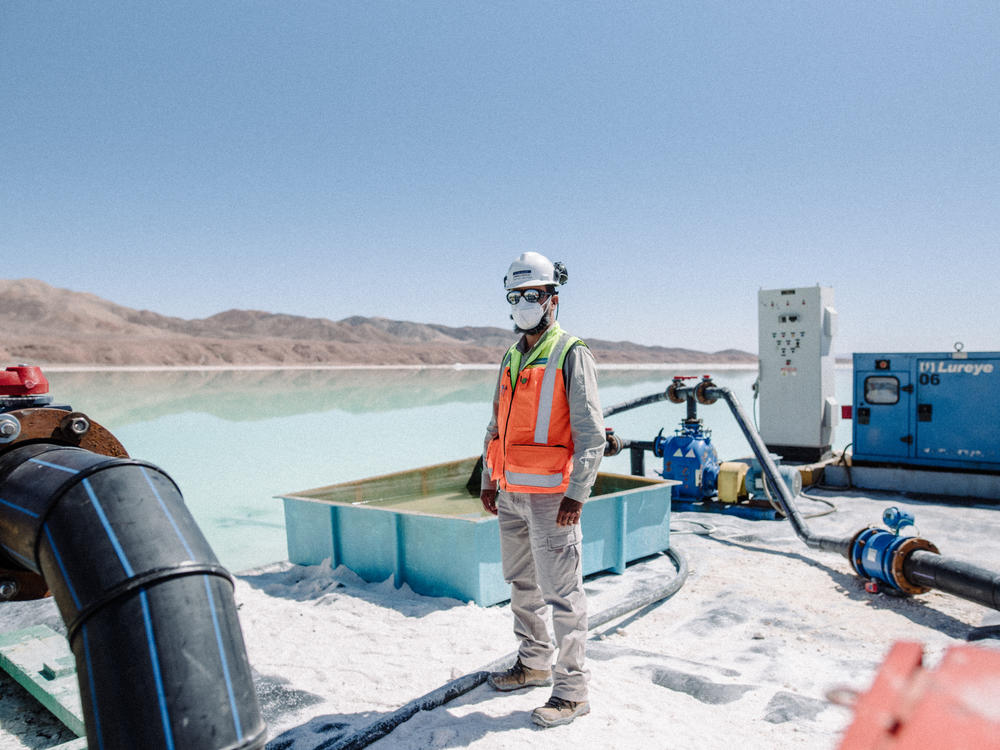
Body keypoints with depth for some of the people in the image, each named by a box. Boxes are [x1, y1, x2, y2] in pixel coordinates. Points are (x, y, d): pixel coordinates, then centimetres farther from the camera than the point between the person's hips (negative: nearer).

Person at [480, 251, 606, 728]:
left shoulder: (570, 355, -10)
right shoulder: (511, 358, 14)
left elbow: (591, 434, -15)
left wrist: (577, 494, -20)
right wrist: (488, 479, 18)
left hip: (550, 494, -8)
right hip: (511, 493, 8)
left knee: (561, 592, -2)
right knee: (522, 583, 19)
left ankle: (572, 691, 11)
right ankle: (535, 663, 36)